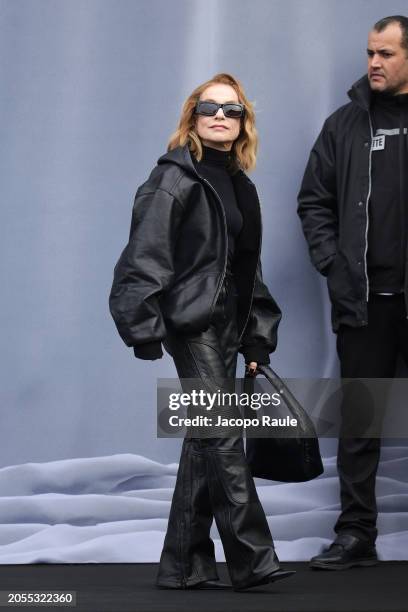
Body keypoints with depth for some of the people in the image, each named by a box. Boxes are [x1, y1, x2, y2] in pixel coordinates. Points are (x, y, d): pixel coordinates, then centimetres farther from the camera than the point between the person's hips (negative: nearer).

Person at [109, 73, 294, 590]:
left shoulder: (240, 185, 17)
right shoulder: (175, 179, -7)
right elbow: (145, 256, -14)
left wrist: (257, 340, 17)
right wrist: (145, 328, -20)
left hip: (226, 324, 8)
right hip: (191, 322, -8)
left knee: (205, 441, 8)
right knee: (223, 438, -10)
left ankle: (184, 566, 13)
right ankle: (252, 559, -7)